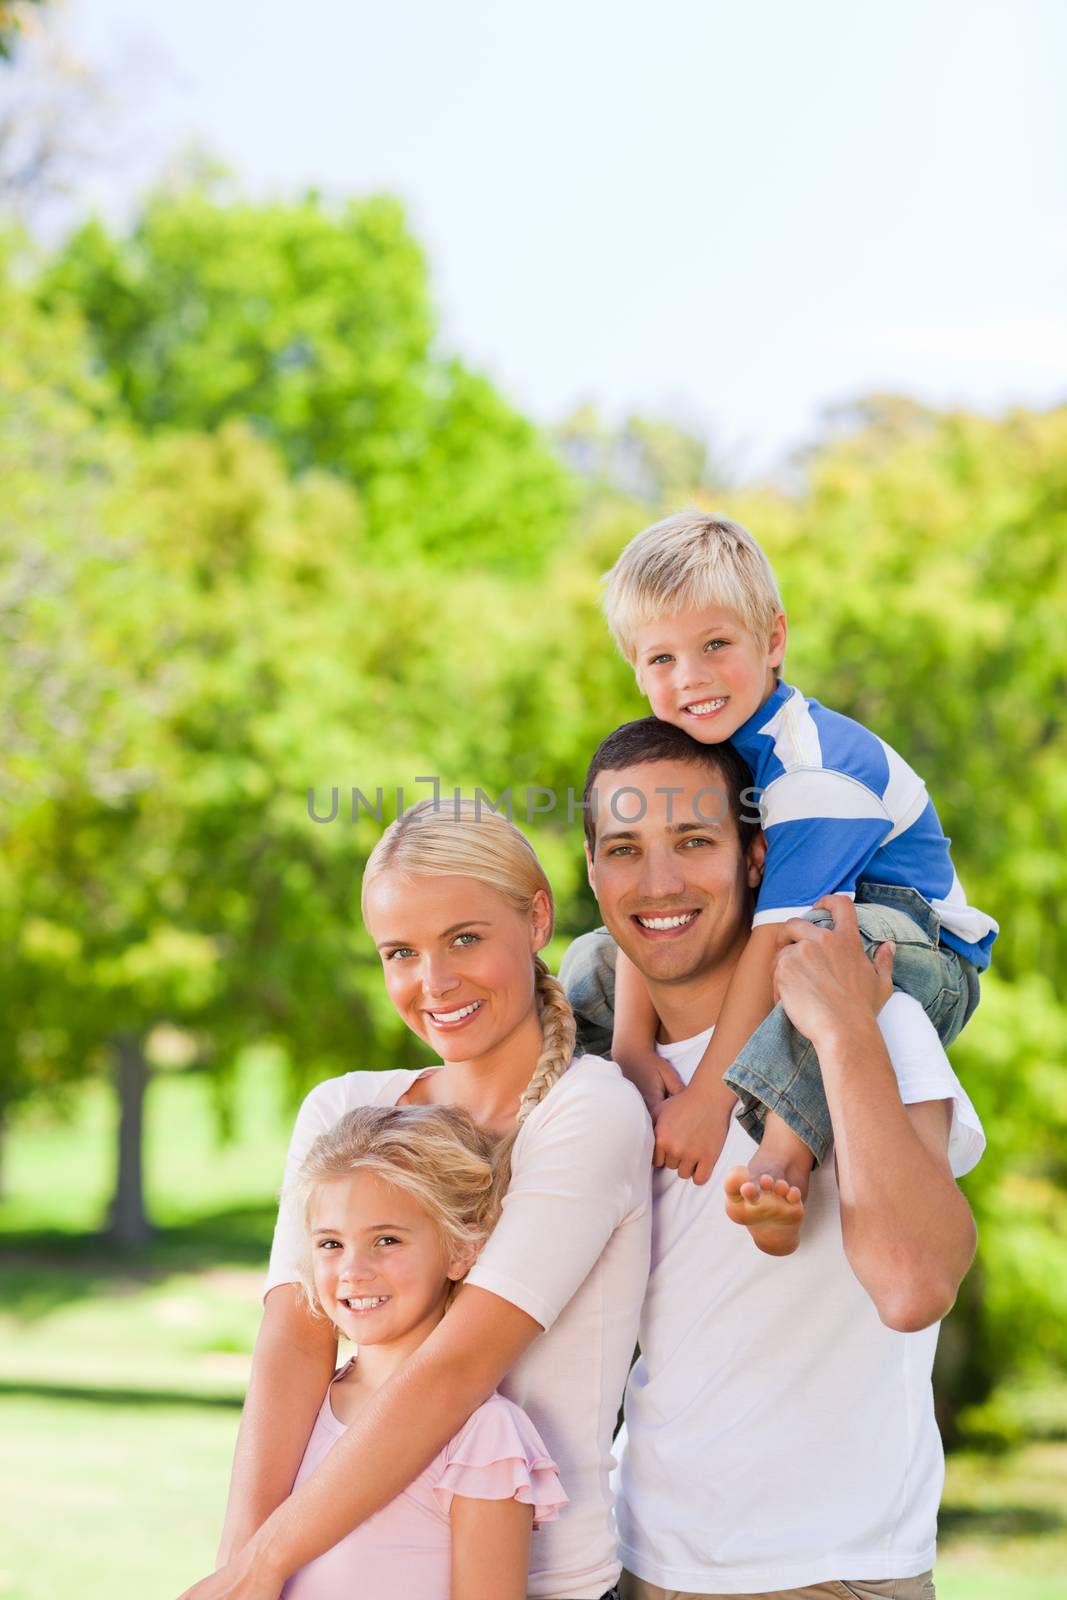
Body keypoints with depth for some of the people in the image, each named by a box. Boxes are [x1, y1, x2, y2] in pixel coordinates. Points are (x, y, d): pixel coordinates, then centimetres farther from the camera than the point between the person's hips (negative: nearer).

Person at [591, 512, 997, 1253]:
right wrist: (631, 1043, -26)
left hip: (922, 967, -8)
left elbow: (776, 935, -34)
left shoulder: (818, 769, -28)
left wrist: (708, 1097, -37)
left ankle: (787, 1154, -49)